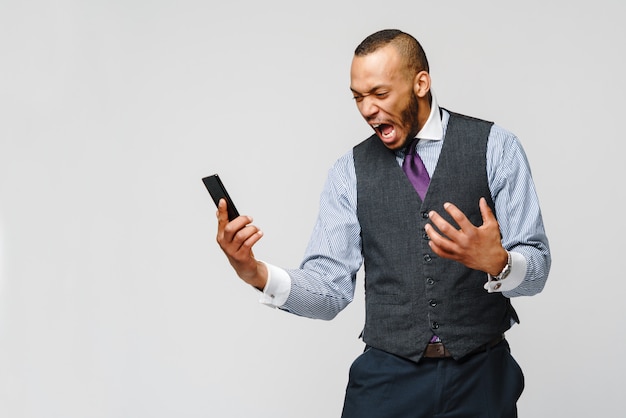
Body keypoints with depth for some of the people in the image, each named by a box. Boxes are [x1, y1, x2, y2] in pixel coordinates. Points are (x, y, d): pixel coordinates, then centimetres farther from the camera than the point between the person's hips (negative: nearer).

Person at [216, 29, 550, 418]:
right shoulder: (350, 172, 2)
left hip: (481, 375, -1)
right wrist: (258, 274, -22)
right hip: (388, 375, 1)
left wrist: (498, 262, -29)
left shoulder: (494, 147, -3)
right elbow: (331, 288, -3)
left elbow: (536, 267, -6)